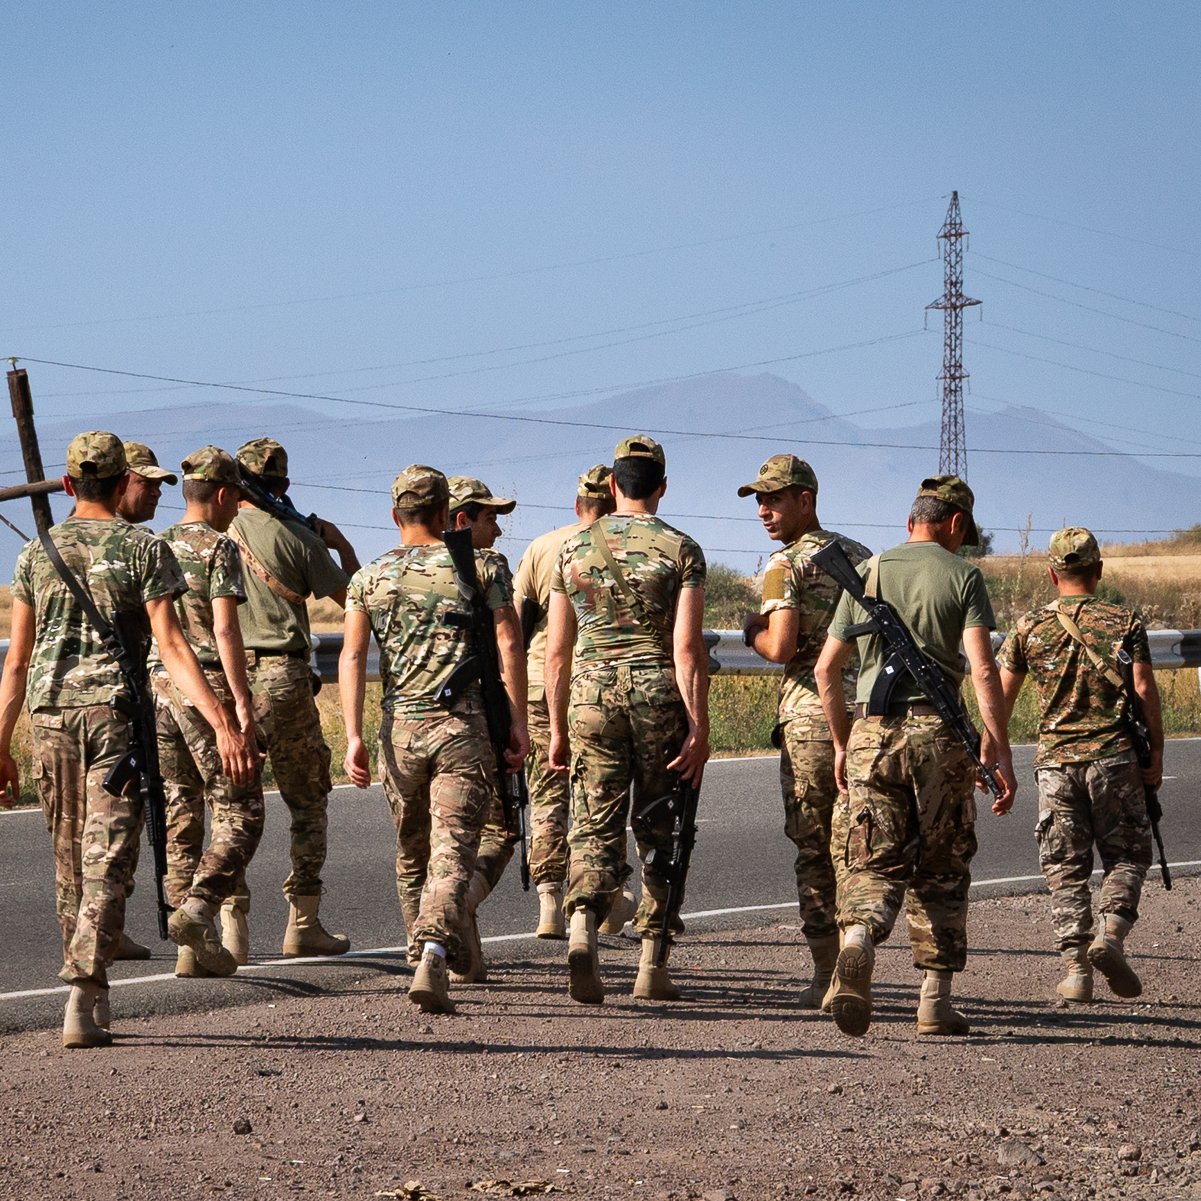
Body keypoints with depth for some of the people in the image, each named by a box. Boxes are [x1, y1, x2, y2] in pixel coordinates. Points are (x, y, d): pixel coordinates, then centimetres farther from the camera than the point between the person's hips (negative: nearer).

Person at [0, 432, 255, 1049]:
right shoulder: (143, 548, -1)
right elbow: (171, 646, -11)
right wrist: (223, 725, -14)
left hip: (51, 712, 3)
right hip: (117, 713, -3)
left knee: (70, 860, 15)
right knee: (106, 861, -5)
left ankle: (94, 996, 22)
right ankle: (82, 1000, -18)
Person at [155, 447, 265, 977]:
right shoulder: (218, 547, -7)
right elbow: (225, 629, -15)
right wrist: (242, 700, -16)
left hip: (157, 688, 7)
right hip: (207, 688, -7)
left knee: (179, 816, 7)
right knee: (239, 813, -1)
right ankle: (197, 910, -21)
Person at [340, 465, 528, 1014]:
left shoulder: (370, 577, 9)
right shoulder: (481, 567, 4)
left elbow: (352, 656, 1)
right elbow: (509, 645, -4)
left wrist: (354, 737, -2)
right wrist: (518, 723, -1)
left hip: (400, 725, 2)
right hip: (464, 724, -2)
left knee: (411, 852, 18)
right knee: (452, 851, -8)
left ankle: (423, 952, 27)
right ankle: (433, 958, -26)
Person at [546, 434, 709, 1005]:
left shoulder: (574, 548, 7)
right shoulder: (680, 550, -1)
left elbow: (556, 651, 8)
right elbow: (687, 647, -10)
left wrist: (558, 729, 15)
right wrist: (699, 728, -9)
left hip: (592, 694, 1)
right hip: (660, 696, -1)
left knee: (595, 826, 3)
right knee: (659, 831, 9)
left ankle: (582, 932, -23)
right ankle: (651, 966, 10)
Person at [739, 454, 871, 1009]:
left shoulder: (787, 564, -7)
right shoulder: (860, 556, 14)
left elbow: (781, 647, -17)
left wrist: (753, 631, 2)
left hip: (810, 713, -5)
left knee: (813, 848, 4)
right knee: (853, 844, 8)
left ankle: (825, 976, 5)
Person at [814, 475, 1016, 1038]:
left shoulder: (866, 573, 13)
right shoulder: (962, 575, 2)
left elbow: (826, 668, 13)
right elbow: (982, 669, -9)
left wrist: (842, 743, 23)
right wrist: (999, 751, -9)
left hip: (872, 732, 2)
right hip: (938, 731, -2)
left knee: (875, 862, 3)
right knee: (941, 870, 10)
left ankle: (858, 937, -28)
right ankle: (935, 1000, 9)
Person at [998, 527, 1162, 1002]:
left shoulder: (1029, 628, 5)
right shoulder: (1125, 623, 1)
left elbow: (1002, 696, 6)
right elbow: (1144, 689, -6)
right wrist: (1155, 754, -1)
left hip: (1055, 760, 1)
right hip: (1114, 757, -1)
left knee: (1065, 869, 6)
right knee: (1127, 856, 11)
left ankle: (1075, 967, -2)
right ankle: (1110, 932, -13)